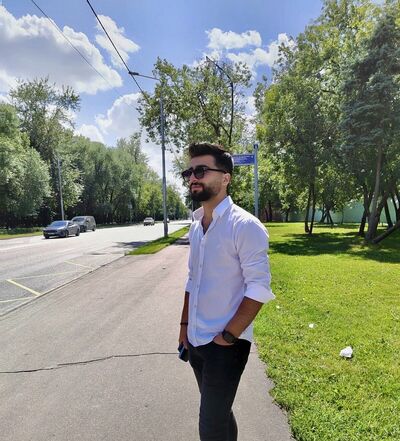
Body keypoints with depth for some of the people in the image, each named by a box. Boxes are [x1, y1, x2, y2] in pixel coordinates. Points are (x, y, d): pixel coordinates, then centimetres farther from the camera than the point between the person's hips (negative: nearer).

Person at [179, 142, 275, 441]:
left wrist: (229, 335, -17)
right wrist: (184, 325, 13)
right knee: (218, 412, 23)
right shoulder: (196, 226, 6)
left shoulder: (245, 225, -17)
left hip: (226, 345, -7)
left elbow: (259, 288, -18)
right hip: (196, 340, 7)